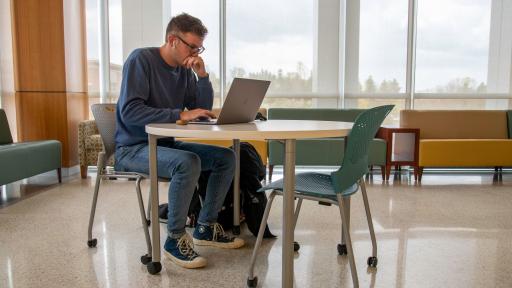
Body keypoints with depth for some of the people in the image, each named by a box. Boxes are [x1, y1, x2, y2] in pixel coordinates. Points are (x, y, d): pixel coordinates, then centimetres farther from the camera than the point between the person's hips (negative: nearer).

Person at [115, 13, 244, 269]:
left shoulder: (185, 70, 6)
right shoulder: (141, 59, -13)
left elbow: (203, 110, 4)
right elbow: (129, 111, -24)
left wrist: (202, 75, -9)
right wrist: (180, 115, -28)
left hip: (165, 144, 8)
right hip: (132, 148, -7)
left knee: (226, 158, -1)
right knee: (188, 162, -34)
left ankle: (206, 227, 8)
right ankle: (175, 239, -16)